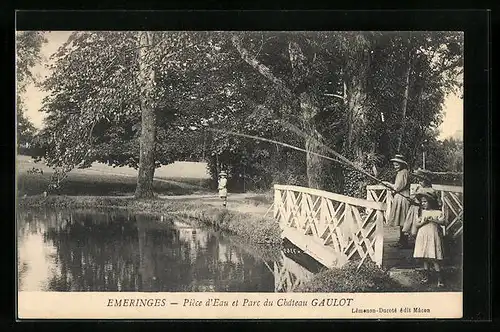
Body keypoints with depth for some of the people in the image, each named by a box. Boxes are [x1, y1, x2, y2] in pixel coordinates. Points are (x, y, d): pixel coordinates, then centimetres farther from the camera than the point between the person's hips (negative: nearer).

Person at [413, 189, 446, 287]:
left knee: (434, 258, -8)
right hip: (422, 237, 4)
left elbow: (442, 222, -15)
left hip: (433, 237, -4)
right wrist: (424, 222, -13)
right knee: (425, 257, 8)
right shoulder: (422, 212, 10)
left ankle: (440, 278, -3)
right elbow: (417, 224, 4)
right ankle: (427, 275, 19)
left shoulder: (437, 212, 0)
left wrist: (432, 219, -25)